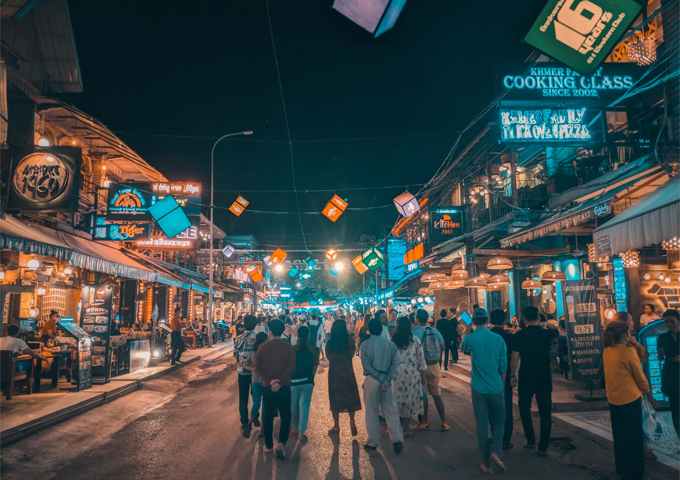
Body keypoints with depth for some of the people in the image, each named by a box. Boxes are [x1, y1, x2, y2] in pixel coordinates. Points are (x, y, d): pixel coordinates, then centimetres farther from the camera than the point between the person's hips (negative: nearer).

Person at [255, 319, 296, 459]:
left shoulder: (263, 347, -4)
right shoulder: (288, 348, -6)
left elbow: (258, 367, -8)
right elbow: (291, 367, -14)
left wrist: (270, 380, -12)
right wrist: (280, 382, -15)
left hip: (268, 387, 1)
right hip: (284, 387, -1)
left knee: (268, 417, 15)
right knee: (285, 417, 8)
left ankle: (268, 446, 23)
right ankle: (281, 444, -8)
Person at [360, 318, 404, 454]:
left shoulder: (365, 345, -7)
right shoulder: (391, 345, 1)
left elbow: (367, 365, -13)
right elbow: (395, 365, -7)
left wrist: (381, 379, -10)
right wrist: (386, 381, -12)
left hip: (372, 380, -2)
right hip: (387, 381, 2)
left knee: (371, 412, 9)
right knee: (390, 411, 11)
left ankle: (373, 443, 16)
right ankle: (397, 439, 2)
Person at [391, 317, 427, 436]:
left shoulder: (392, 341, -3)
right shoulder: (415, 341, -3)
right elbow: (421, 360, 0)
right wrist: (423, 377, 9)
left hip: (396, 372, 1)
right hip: (412, 372, -1)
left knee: (397, 399, 13)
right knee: (410, 399, 8)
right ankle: (405, 429, 12)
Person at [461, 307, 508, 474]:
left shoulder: (470, 338, -8)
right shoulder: (498, 339, -3)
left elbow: (463, 350, 17)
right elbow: (503, 366, 4)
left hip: (479, 389, -1)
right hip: (496, 388, 1)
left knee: (482, 425, 8)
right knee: (498, 421, 17)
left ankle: (486, 463, 13)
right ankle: (495, 451, -3)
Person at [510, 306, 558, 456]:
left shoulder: (519, 335, -9)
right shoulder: (546, 333, -5)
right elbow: (556, 330, 20)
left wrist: (512, 375, 1)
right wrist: (546, 324, 19)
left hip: (526, 379, -1)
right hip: (544, 379, 1)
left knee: (524, 408, 19)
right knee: (545, 412, 9)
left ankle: (531, 440, 21)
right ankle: (543, 447, 13)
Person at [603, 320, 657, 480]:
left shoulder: (606, 351, 1)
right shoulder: (628, 352, -19)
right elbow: (640, 378, -9)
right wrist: (650, 396, 3)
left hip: (613, 399, 7)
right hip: (630, 399, -6)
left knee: (619, 435, 20)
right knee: (633, 437, 8)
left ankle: (621, 467, 34)